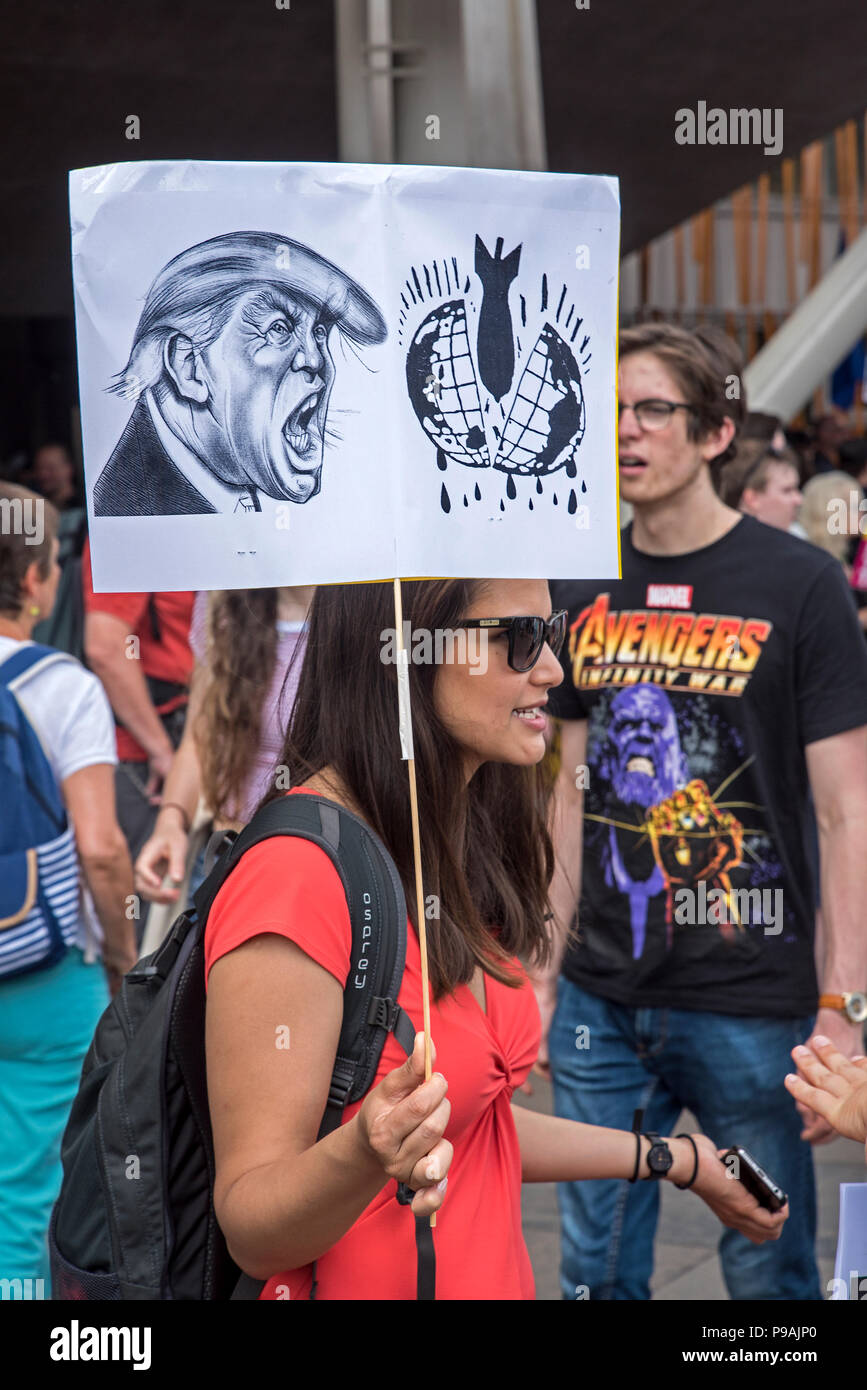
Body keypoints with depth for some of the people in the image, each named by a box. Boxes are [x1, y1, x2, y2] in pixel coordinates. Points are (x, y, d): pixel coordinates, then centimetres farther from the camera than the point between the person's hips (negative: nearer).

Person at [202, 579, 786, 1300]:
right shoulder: (299, 881, -24)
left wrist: (681, 1160, 18)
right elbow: (251, 1233, -20)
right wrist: (365, 1158, -38)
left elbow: (472, 1120, 11)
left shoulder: (456, 855, 3)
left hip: (493, 1277, 9)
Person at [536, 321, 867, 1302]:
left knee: (769, 1272, 9)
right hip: (601, 1000, 4)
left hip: (750, 1007, -4)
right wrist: (549, 962, 11)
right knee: (594, 1268, 14)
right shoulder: (585, 590, 6)